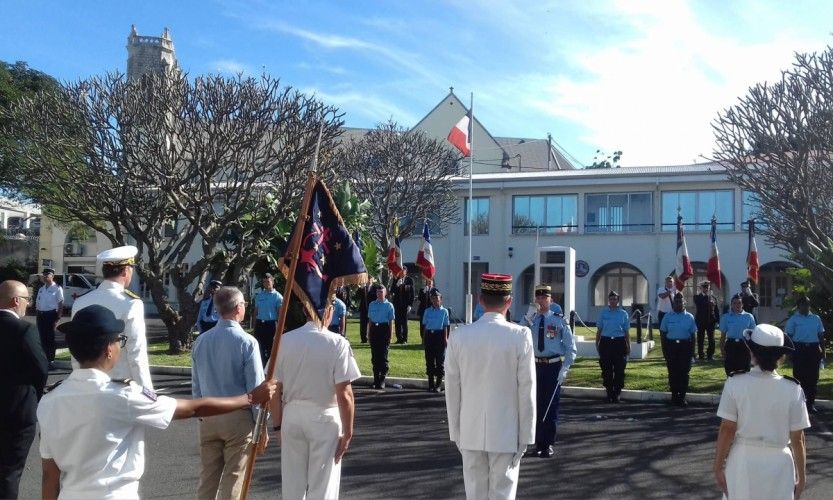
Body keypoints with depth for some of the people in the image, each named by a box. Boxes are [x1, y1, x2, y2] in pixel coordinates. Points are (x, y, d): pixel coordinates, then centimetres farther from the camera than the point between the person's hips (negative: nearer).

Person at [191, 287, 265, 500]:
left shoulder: (201, 341, 0)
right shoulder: (247, 342, -14)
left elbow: (196, 385, 7)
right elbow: (255, 387, -12)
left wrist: (200, 414, 18)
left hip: (209, 417, 5)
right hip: (239, 417, -5)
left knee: (208, 475, 15)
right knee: (233, 477, 5)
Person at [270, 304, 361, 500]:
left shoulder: (285, 340, -4)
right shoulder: (338, 343, -14)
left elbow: (275, 390, 1)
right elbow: (344, 395, -14)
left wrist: (278, 425, 13)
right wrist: (348, 432, -4)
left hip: (291, 415, 3)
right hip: (325, 418, -3)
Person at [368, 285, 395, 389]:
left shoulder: (389, 305, -1)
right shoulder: (372, 305, 9)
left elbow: (391, 321, -1)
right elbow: (370, 319, 13)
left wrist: (390, 335, -5)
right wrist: (369, 333, 10)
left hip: (384, 329, -3)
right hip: (374, 329, 4)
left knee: (383, 356, -2)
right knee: (374, 356, 7)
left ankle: (382, 380, 4)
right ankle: (376, 379, 16)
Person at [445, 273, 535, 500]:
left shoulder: (459, 336, -5)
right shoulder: (520, 336, -11)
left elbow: (452, 390, 1)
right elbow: (526, 391, -8)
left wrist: (455, 431, 11)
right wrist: (525, 436, 1)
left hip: (470, 433, 2)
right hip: (506, 433, -2)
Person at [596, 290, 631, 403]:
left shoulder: (623, 314, 5)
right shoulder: (603, 313, 8)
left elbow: (626, 332, 8)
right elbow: (599, 330, 12)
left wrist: (628, 346, 5)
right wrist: (597, 344, 8)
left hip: (619, 342, -1)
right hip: (606, 342, 1)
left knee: (619, 370, -1)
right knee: (606, 369, 3)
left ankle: (616, 393, 9)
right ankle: (609, 392, 15)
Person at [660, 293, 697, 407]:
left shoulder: (689, 317, 5)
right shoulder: (667, 317, 5)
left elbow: (692, 335, 6)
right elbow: (663, 333, 6)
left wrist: (692, 351, 0)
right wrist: (664, 350, 0)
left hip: (685, 346, 0)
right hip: (671, 345, 0)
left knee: (684, 372, -1)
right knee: (672, 372, 3)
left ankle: (682, 396, 6)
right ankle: (674, 395, 14)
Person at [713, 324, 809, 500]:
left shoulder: (735, 383, -11)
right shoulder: (792, 390, -10)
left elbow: (727, 429, -8)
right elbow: (797, 439, -5)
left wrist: (718, 466, 1)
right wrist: (801, 475, 8)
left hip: (743, 461, 0)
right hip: (778, 464, 0)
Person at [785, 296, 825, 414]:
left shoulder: (816, 319, 10)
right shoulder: (793, 319, 0)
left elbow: (821, 335, 14)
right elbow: (789, 336, -1)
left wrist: (821, 350, 7)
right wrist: (793, 350, -8)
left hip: (813, 350, 3)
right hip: (800, 350, -3)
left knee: (813, 377, 5)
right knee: (799, 376, 0)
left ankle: (811, 403, 14)